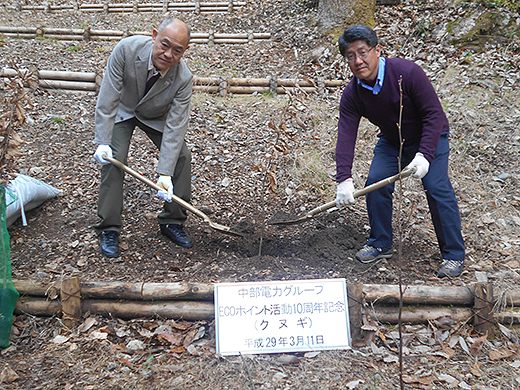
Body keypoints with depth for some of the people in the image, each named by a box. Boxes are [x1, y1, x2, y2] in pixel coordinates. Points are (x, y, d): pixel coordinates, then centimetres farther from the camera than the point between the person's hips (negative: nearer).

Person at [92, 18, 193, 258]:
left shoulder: (183, 78, -32)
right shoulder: (127, 49, -35)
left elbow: (175, 128, -29)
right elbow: (107, 100, -27)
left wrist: (165, 174, -33)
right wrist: (103, 142, -31)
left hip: (157, 116, 2)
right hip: (121, 111, -1)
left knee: (182, 156, -11)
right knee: (113, 159, -17)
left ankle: (172, 222, 6)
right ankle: (108, 230, -5)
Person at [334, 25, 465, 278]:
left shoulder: (408, 72, -29)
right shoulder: (351, 95, -16)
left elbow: (434, 114, -26)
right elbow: (346, 137, -23)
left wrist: (424, 155, -37)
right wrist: (344, 179, -35)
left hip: (429, 136, -4)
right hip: (392, 141, 4)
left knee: (437, 188, -17)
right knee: (375, 183, -10)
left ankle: (454, 254, -2)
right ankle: (380, 245, 10)